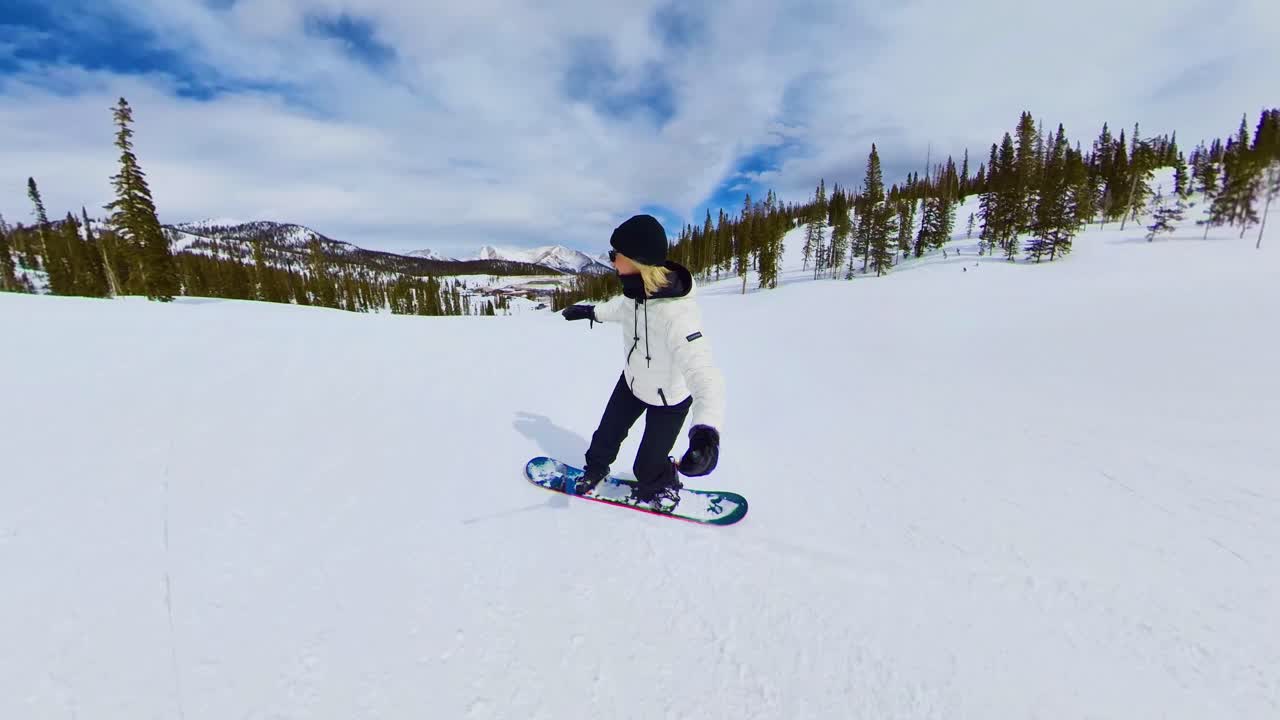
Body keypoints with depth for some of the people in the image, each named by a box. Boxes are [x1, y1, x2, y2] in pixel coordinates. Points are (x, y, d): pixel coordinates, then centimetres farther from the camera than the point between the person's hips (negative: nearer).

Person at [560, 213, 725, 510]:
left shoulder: (677, 314, -42)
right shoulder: (638, 289, -17)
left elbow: (703, 371, -53)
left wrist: (706, 430, -70)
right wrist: (592, 312, 25)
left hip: (668, 399, -6)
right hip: (632, 381, 6)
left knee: (647, 467, 8)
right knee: (607, 433, 23)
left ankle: (665, 486, 45)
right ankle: (595, 469, 55)